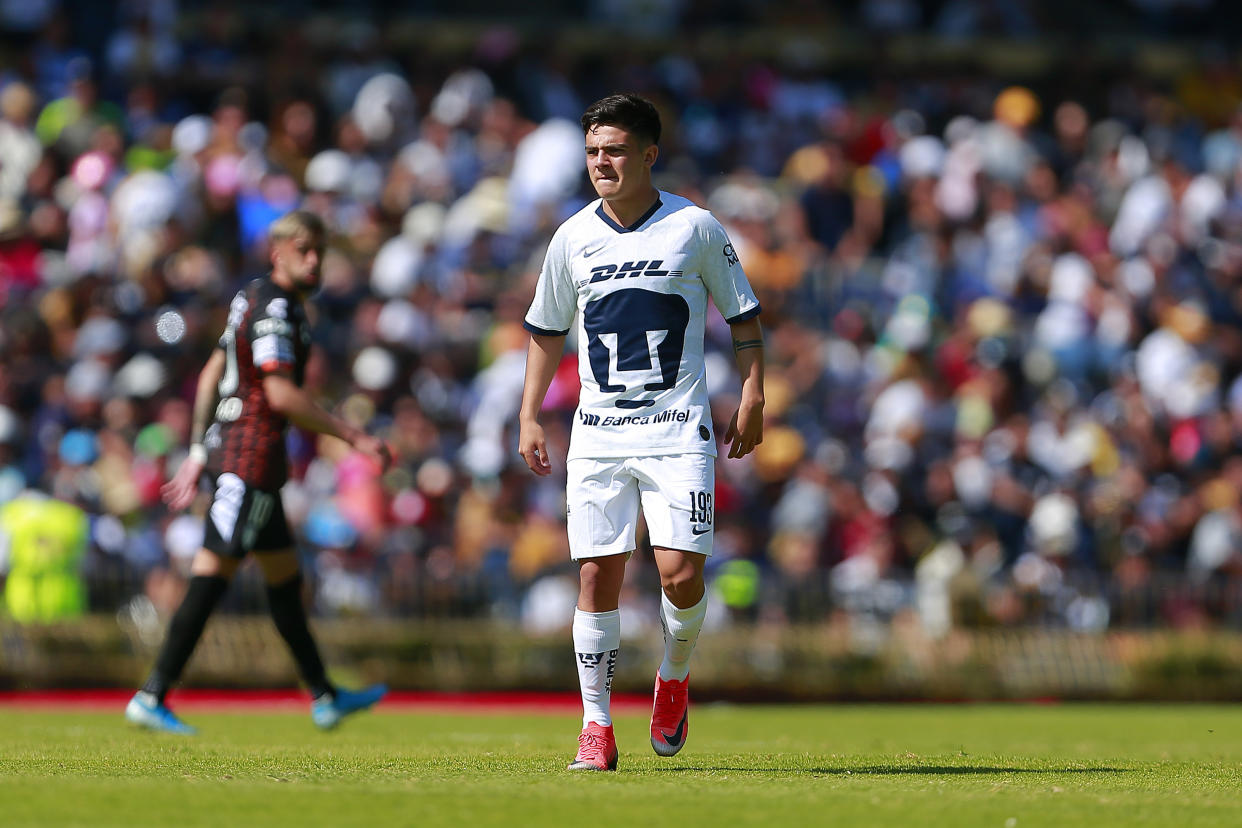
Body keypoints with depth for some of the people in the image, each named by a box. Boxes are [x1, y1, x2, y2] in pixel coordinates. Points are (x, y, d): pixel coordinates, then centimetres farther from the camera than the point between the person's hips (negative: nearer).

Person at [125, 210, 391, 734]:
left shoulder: (253, 299, 17)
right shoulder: (273, 307, -14)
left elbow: (211, 375, 21)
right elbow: (281, 393, -22)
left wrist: (198, 452, 22)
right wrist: (354, 438, -19)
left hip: (231, 444, 11)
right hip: (253, 452, -11)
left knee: (286, 577, 16)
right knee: (211, 577, -11)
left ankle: (324, 698, 25)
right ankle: (152, 697, -12)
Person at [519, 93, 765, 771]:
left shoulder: (695, 228, -1)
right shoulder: (573, 237, 6)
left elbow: (742, 315, 7)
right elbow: (547, 330, 17)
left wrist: (752, 398, 0)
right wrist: (529, 417, 12)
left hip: (677, 428, -2)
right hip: (597, 431, 2)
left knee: (681, 574, -13)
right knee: (597, 574, -4)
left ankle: (674, 678, 17)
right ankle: (597, 726, 4)